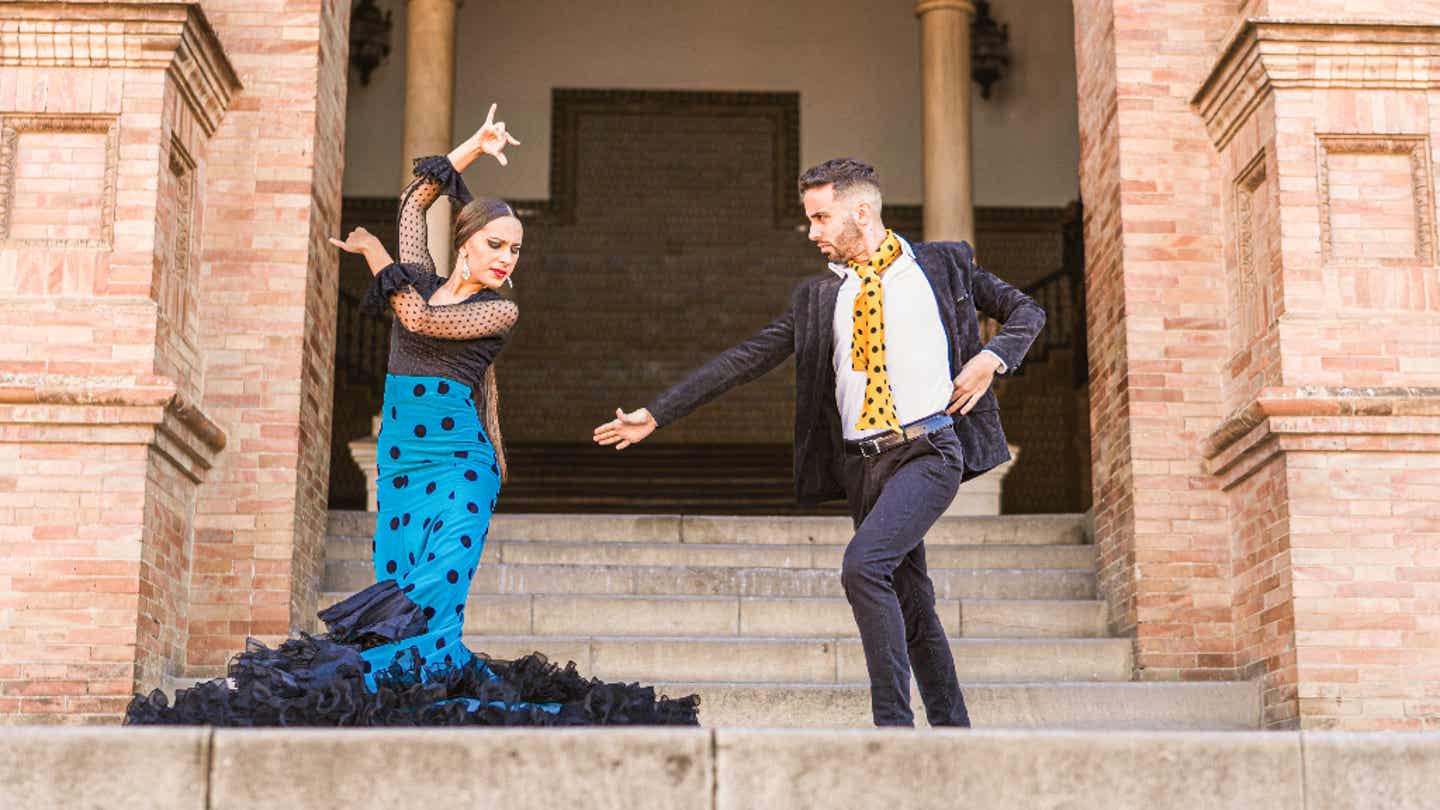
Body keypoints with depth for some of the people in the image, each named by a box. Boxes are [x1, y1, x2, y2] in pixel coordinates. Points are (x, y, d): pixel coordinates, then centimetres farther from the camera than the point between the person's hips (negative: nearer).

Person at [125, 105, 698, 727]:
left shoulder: (500, 312, 1)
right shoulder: (422, 279, 13)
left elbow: (419, 319, -10)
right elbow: (414, 200, 20)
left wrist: (376, 256, 3)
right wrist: (474, 147, 15)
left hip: (459, 467, -4)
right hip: (399, 467, 4)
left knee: (432, 601, -19)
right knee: (396, 598, -8)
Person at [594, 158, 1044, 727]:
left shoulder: (944, 265, 7)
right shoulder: (818, 297, 14)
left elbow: (1026, 311, 15)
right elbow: (744, 360, 11)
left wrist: (991, 359, -5)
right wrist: (656, 414, 6)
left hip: (930, 450, -4)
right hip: (863, 463, 5)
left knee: (863, 564, -23)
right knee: (909, 602, 7)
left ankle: (894, 720, -16)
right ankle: (950, 728, 18)